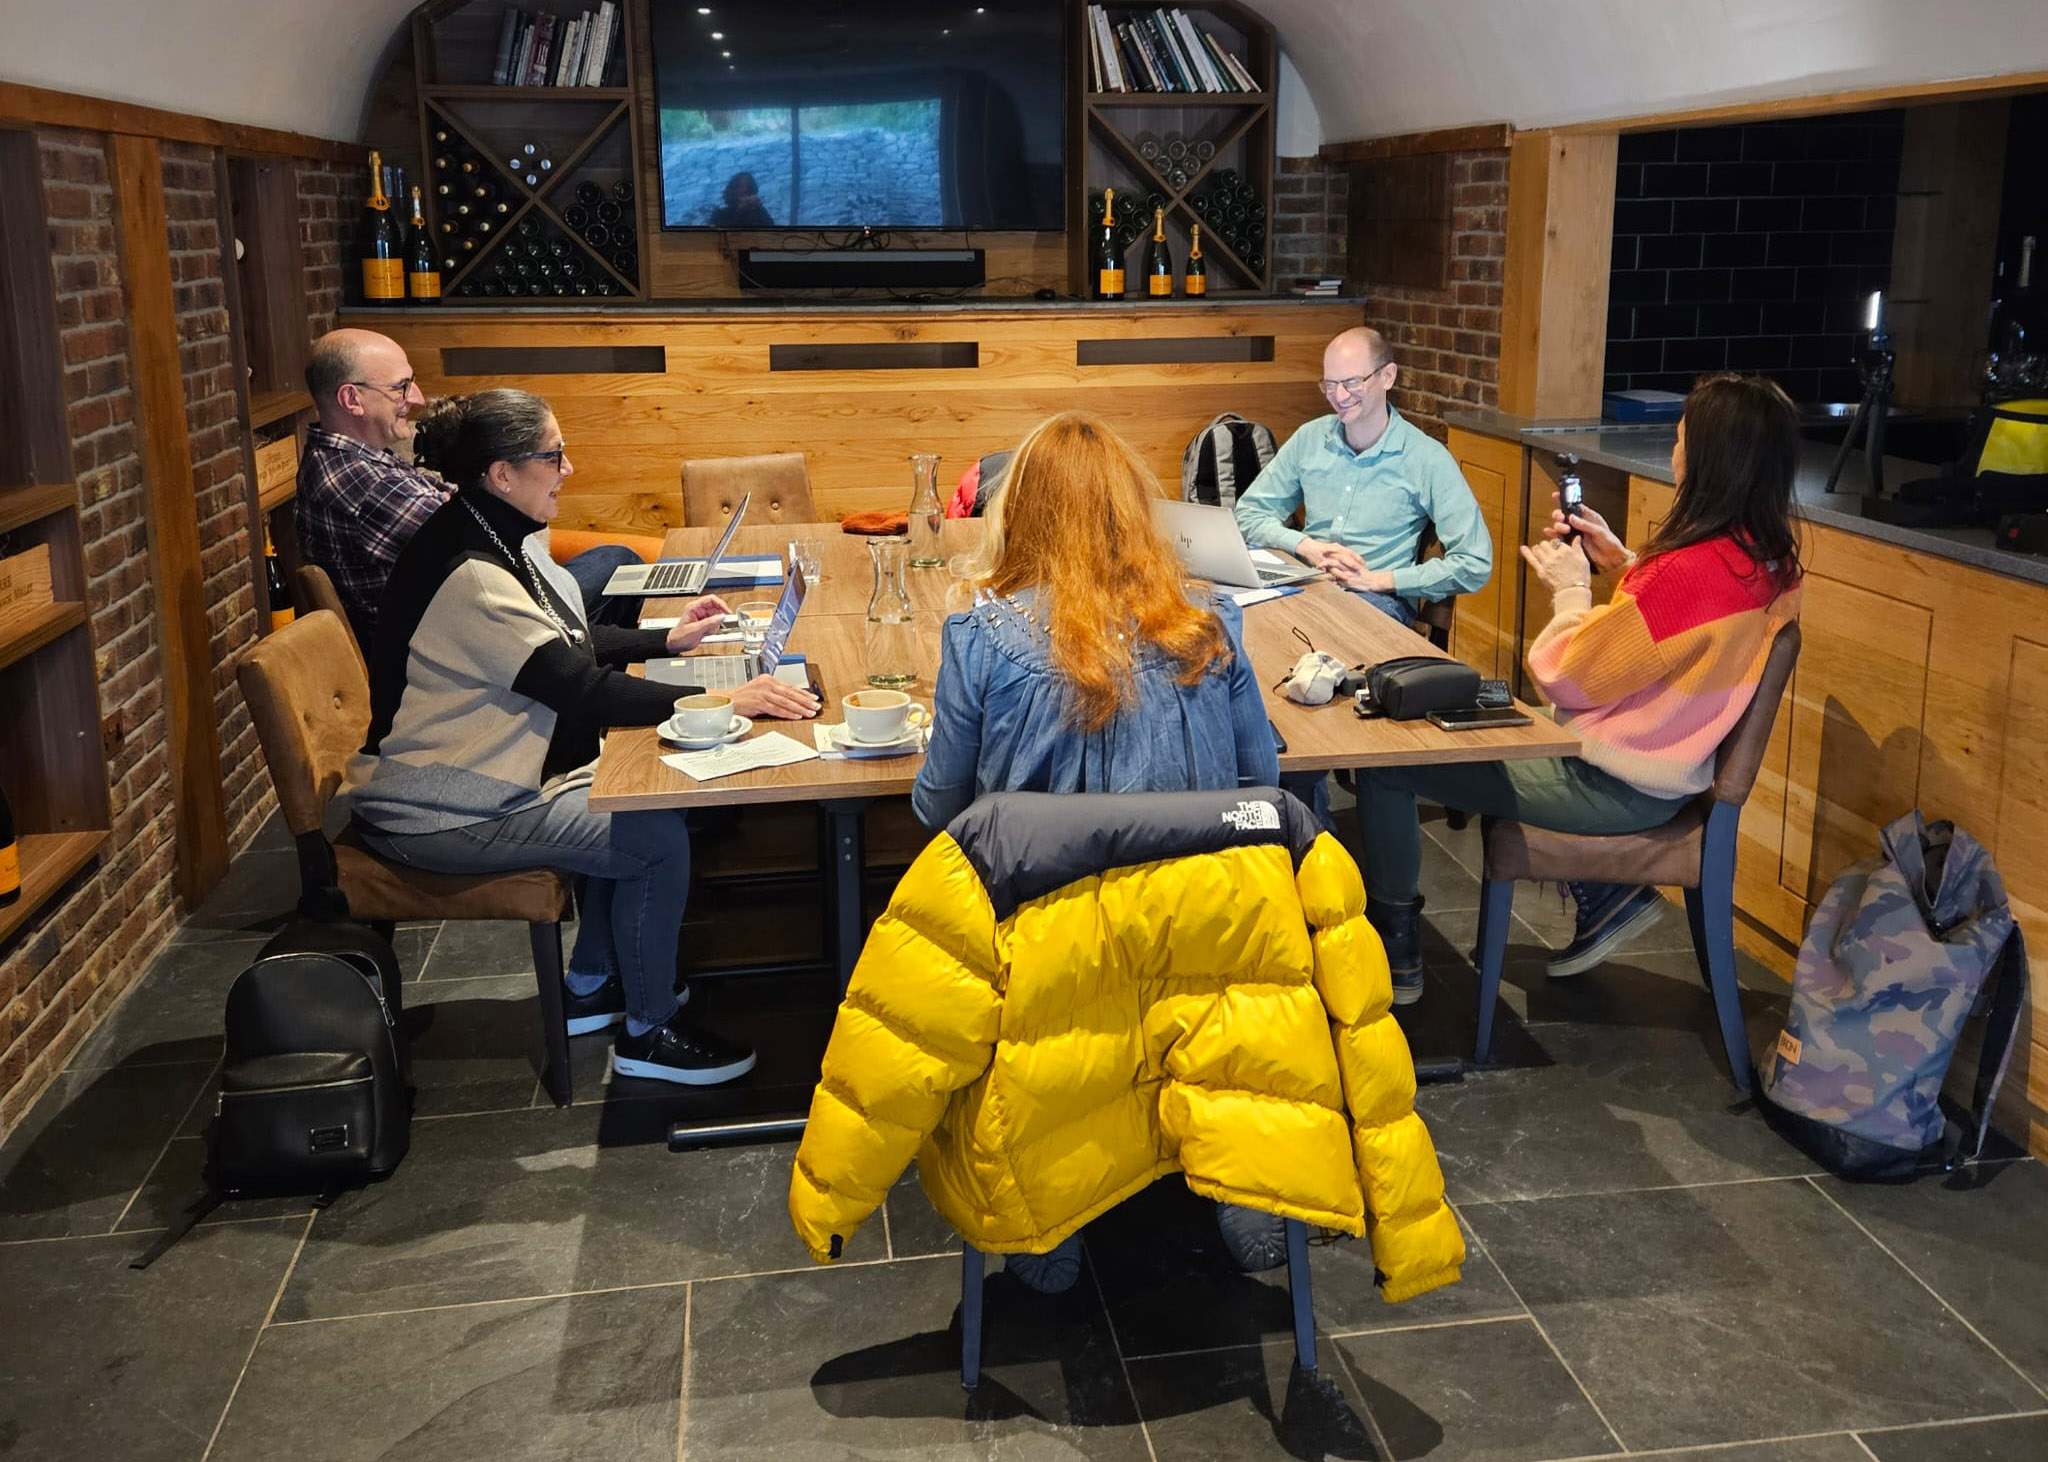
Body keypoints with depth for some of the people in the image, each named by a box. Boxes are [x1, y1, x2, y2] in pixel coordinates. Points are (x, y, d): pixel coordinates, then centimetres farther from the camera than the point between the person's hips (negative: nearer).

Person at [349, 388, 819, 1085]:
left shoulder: (496, 539, 5)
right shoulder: (468, 573, -27)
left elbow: (570, 642, 17)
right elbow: (584, 690, -30)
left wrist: (665, 639, 8)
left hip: (470, 778, 10)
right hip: (438, 815, -10)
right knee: (658, 838, -12)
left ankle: (592, 986, 24)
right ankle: (647, 1034, 5)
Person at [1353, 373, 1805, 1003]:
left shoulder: (1693, 569, -30)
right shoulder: (1766, 558, -2)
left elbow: (1569, 680, -21)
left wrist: (1571, 589, -5)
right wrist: (1621, 562, 8)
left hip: (1620, 787, -10)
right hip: (1665, 765, 10)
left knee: (1384, 763, -5)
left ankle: (1394, 950, 11)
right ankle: (1605, 896, 25)